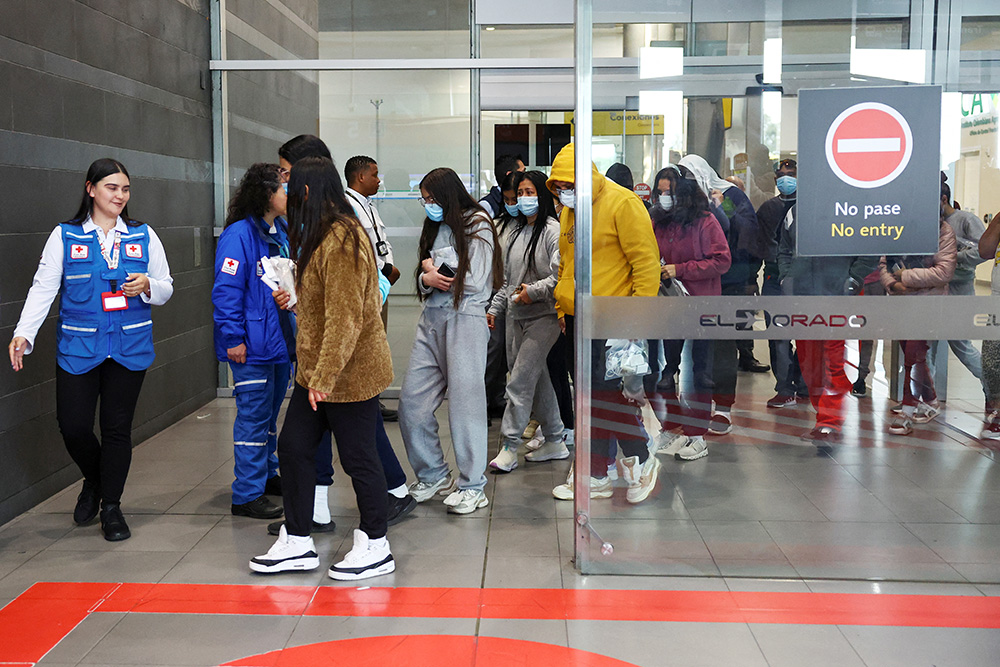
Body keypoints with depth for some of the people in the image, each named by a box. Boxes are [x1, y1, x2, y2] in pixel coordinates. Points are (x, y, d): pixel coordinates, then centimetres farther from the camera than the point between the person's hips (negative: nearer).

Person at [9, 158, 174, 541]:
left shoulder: (144, 236, 6)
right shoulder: (65, 236, 2)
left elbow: (165, 290, 10)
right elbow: (43, 288, -3)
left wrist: (147, 287, -13)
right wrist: (23, 334, -15)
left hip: (129, 348, 1)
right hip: (78, 348, -1)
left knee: (117, 427, 4)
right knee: (73, 425, -3)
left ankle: (111, 506, 21)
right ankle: (94, 481, 29)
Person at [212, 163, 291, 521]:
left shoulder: (282, 232, 10)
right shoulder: (239, 235, -17)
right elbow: (226, 290, -19)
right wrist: (233, 338, -20)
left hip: (280, 339, 9)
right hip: (252, 345, -9)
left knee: (271, 410, 20)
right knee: (254, 416, -4)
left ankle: (266, 473, 36)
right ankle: (247, 495, 5)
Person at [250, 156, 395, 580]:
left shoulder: (341, 242, -21)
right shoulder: (321, 235, 13)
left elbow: (345, 319, -25)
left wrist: (324, 377, -25)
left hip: (350, 374, -10)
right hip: (315, 371, 10)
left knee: (358, 458, 2)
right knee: (293, 447, 11)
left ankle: (376, 548, 19)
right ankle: (297, 543, 23)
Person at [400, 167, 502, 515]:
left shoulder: (477, 226, -4)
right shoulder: (434, 227, 17)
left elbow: (474, 281, -12)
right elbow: (424, 275, 16)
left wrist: (438, 268, -1)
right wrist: (427, 278, -7)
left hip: (465, 319, -7)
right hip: (431, 317, 7)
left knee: (464, 401, -4)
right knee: (411, 400, 3)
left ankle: (472, 486, 7)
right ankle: (433, 475, 19)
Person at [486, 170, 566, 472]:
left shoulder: (553, 230, -9)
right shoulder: (515, 231, 15)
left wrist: (533, 291, -18)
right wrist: (495, 308, 16)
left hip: (543, 315, -7)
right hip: (516, 316, 7)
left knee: (520, 381, -9)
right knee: (537, 379, 11)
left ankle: (509, 447, -3)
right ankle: (555, 441, 21)